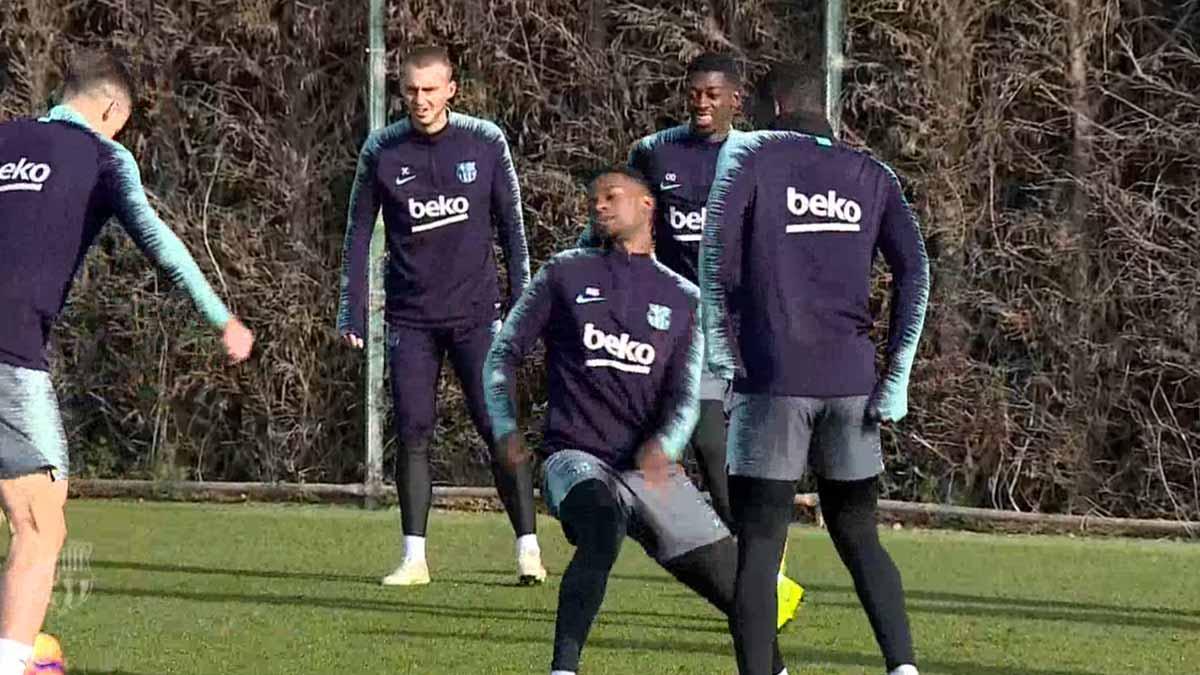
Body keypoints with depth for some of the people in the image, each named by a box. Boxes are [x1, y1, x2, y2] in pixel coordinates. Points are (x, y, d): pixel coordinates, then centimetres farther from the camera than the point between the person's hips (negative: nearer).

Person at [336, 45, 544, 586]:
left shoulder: (485, 142, -2)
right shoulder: (382, 151, 0)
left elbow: (511, 223, 5)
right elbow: (359, 232, 7)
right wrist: (352, 312, 3)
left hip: (476, 312, -1)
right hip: (410, 318, 1)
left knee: (499, 428, -5)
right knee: (412, 434, 1)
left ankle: (528, 546, 0)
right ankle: (414, 556, 7)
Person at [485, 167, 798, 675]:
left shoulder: (683, 299, 10)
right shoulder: (565, 275, 9)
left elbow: (686, 395, 1)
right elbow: (504, 354, 14)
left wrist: (662, 447, -21)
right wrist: (506, 429, -2)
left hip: (651, 467, 3)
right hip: (577, 458, -3)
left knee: (741, 590, 1)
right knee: (601, 527, -38)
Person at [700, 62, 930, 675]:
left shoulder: (749, 159, 4)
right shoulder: (871, 176, 14)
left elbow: (716, 257, -6)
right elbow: (914, 270, 5)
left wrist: (721, 354, -2)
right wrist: (897, 377, 4)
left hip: (772, 378, -4)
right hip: (851, 382, 4)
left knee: (758, 544, -1)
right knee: (858, 538, 14)